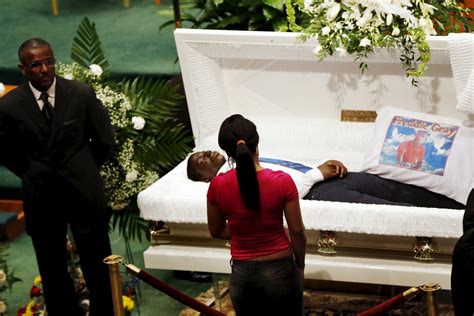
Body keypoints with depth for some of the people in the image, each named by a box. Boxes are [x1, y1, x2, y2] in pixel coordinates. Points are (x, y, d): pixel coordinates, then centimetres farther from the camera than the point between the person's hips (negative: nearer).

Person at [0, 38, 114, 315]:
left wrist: (85, 170, 10)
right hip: (41, 197, 1)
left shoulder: (82, 94, -9)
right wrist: (32, 175, 6)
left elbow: (104, 138, 5)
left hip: (85, 191, 0)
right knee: (52, 268, 11)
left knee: (97, 262, 8)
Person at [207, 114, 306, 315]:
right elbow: (297, 231, -9)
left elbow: (216, 231, 2)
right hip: (280, 270, -2)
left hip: (241, 274, 2)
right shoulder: (282, 181, -18)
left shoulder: (217, 186, -13)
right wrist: (300, 266, 6)